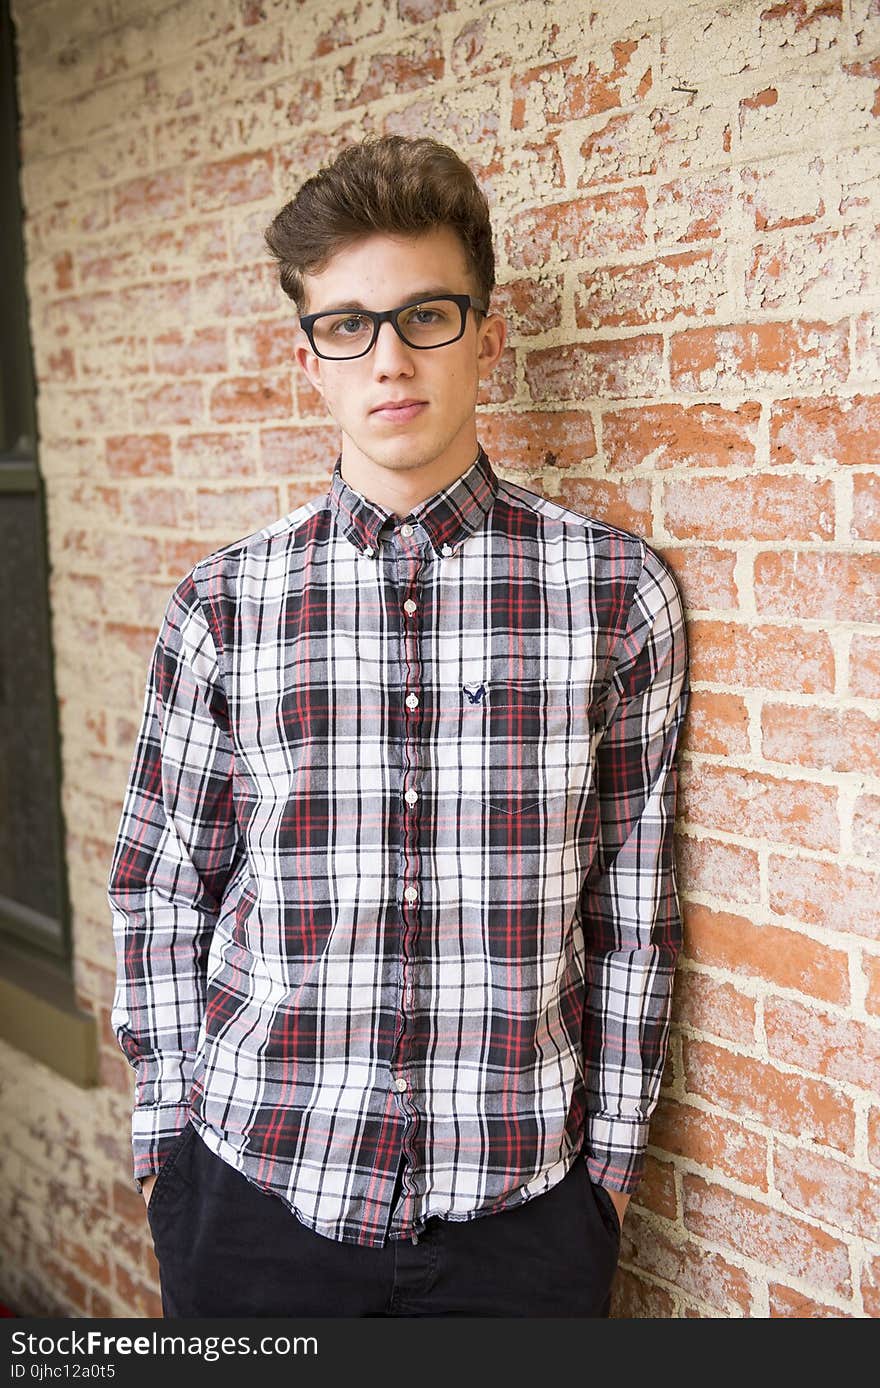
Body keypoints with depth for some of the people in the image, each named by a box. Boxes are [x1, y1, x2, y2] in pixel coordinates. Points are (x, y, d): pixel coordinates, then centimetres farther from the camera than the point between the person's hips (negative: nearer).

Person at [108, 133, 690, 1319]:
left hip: (519, 1202, 0)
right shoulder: (221, 607, -3)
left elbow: (634, 900, 0)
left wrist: (613, 1153, 3)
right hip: (256, 1188, 1)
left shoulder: (617, 590, -5)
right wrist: (167, 1142, 4)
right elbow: (161, 890, 3)